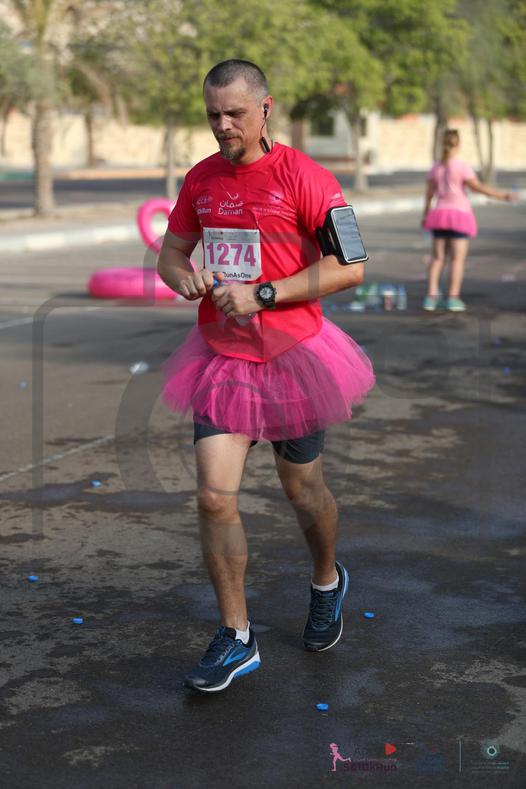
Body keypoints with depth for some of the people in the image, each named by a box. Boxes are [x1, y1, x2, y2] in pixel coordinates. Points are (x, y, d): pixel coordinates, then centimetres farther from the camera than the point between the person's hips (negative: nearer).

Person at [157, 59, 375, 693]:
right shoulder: (200, 179, 6)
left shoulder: (303, 177, -12)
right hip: (220, 356, 4)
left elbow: (349, 267, -16)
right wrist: (182, 276, -9)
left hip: (290, 355, -4)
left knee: (303, 490, 13)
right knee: (214, 497, -5)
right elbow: (171, 251, 16)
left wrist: (261, 294, -22)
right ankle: (236, 640, 8)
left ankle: (327, 583, 45)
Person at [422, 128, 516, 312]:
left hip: (440, 212, 5)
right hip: (460, 214, -5)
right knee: (457, 258, 0)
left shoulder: (435, 167, 5)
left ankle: (431, 297, 2)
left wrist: (426, 213, 23)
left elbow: (429, 192, 10)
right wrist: (503, 195, -13)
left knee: (438, 257, 8)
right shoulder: (462, 166, -10)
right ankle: (453, 298, -3)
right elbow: (477, 186, -16)